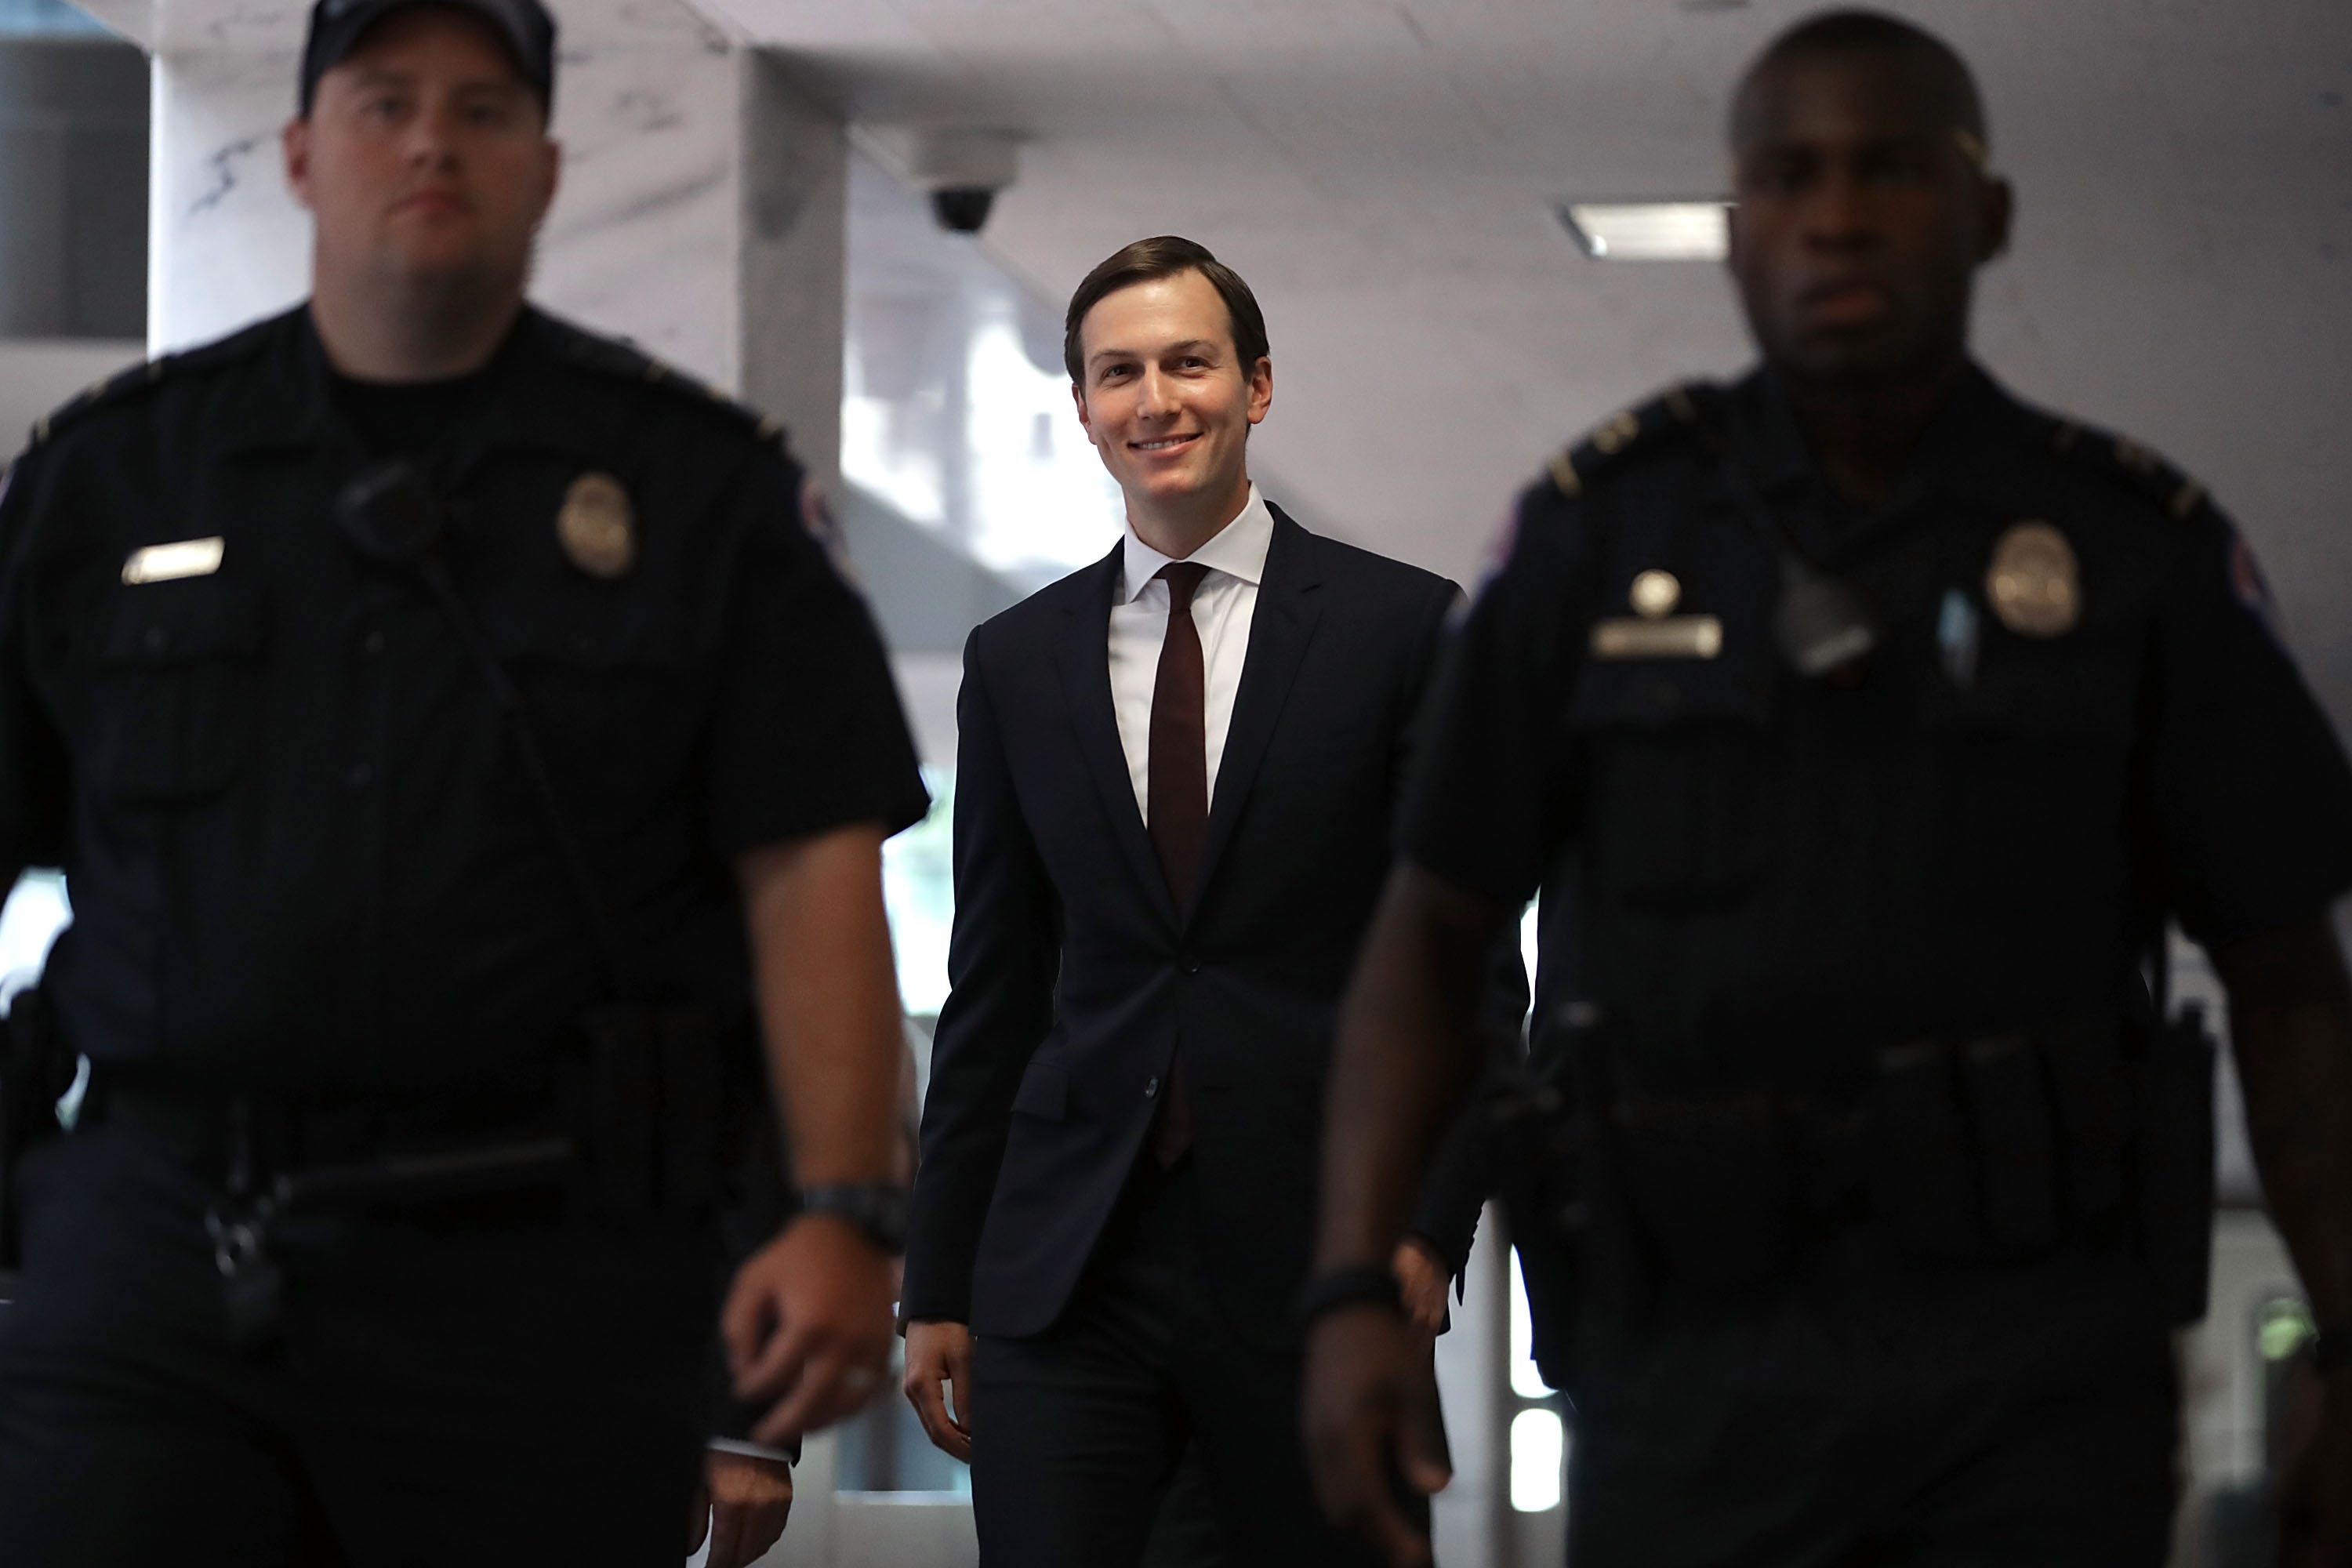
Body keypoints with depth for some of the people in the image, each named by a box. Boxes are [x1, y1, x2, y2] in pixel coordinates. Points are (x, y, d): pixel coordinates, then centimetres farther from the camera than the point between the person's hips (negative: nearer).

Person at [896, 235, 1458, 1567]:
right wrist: (939, 1287, 12)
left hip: (1310, 1256, -2)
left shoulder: (1402, 627, 2)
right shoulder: (1018, 659, 12)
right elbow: (993, 990, 15)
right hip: (1062, 1270, 2)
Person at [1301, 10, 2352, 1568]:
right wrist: (1355, 1291, -7)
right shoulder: (1602, 529, 4)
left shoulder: (2141, 548, 3)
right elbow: (1435, 929, 6)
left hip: (2040, 1364, 0)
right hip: (1699, 1364, 1)